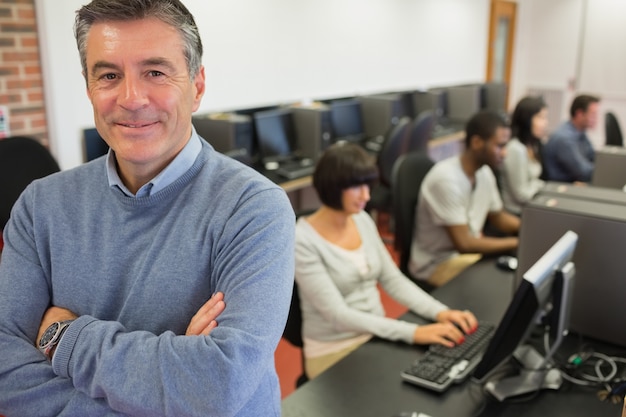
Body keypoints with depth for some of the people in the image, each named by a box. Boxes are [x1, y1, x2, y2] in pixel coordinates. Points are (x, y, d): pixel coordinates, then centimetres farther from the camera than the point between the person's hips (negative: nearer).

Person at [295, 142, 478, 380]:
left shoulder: (362, 220, 2)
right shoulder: (302, 241, -20)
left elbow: (393, 280, 6)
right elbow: (337, 315, -25)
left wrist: (440, 312, -10)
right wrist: (413, 333, -29)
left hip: (377, 337, 6)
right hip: (335, 352, -6)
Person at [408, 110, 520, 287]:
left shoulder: (484, 172, -3)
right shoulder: (447, 179, -27)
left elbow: (497, 217, 12)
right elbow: (464, 243, -26)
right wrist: (518, 243, -21)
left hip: (470, 249, 8)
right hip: (437, 264, -8)